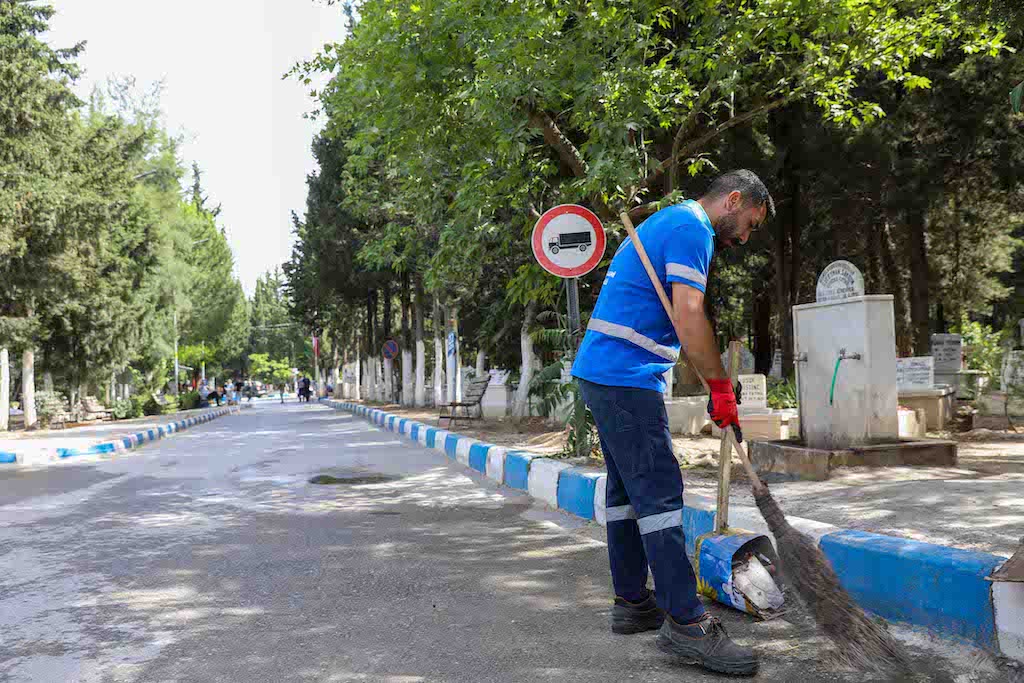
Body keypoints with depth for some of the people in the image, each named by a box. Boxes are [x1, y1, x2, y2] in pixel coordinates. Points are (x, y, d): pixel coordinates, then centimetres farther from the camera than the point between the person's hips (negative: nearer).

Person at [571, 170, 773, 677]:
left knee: (628, 488, 13)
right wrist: (721, 386, -12)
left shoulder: (668, 222, 24)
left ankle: (631, 602, 20)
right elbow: (688, 314, -20)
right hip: (627, 375, -11)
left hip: (603, 372, 11)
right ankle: (685, 624, -8)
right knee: (659, 492, -11)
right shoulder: (691, 227, -9)